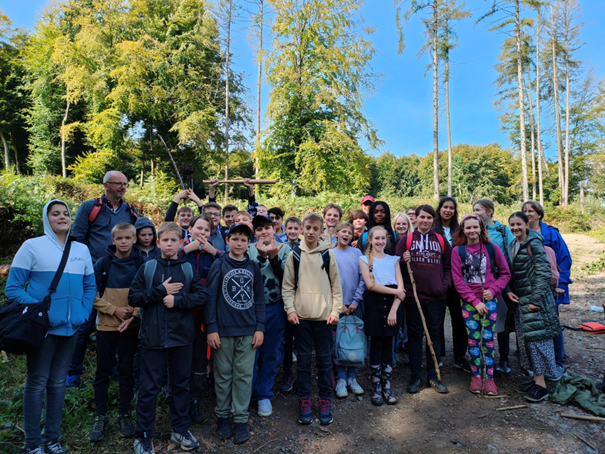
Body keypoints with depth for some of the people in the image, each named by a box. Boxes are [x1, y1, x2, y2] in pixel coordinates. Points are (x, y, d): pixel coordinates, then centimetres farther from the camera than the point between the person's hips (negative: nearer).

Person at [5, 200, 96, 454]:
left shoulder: (81, 249, 9)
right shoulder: (32, 246, -4)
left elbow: (90, 286, 12)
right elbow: (13, 287, -6)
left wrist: (84, 313, 0)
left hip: (71, 327, 4)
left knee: (58, 382, 13)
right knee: (37, 383, 5)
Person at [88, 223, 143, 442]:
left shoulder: (141, 264, -2)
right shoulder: (102, 263, -2)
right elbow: (92, 294, -1)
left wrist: (133, 316, -13)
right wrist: (114, 310, -12)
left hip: (131, 326, 0)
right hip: (106, 325, 0)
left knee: (127, 370, 9)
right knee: (103, 371, 8)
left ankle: (124, 414, 23)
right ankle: (100, 416, 23)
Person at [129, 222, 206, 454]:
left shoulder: (189, 269, 2)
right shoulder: (147, 268, 0)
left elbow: (200, 297, -4)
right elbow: (133, 297, -5)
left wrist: (176, 300, -16)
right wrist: (161, 291, -13)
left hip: (182, 336, 2)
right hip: (153, 336, -1)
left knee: (181, 384, 14)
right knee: (149, 387, 8)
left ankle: (180, 429, 31)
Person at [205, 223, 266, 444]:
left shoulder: (254, 267, 6)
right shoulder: (218, 265, -1)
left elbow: (259, 299, 7)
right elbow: (210, 298, -4)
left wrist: (260, 327, 1)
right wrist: (211, 328, -8)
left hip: (248, 331, 2)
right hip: (224, 330, -1)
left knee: (244, 375, 7)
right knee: (223, 375, 10)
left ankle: (241, 418, 20)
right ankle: (222, 416, 27)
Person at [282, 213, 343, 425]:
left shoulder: (328, 254, 1)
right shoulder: (294, 255, 2)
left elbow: (336, 285, 4)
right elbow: (287, 286, 4)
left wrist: (336, 310, -3)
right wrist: (290, 309, -6)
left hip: (324, 315, 0)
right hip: (301, 315, 0)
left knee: (324, 360, 8)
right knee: (303, 360, 8)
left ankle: (325, 400, 22)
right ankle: (305, 400, 22)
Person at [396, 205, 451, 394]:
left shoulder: (441, 240, 9)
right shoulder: (406, 239, 4)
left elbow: (449, 265, 12)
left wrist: (445, 285, -3)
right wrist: (403, 261, -19)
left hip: (437, 296, 2)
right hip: (413, 295, -2)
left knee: (435, 334, 9)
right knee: (415, 334, 5)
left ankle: (433, 375, 22)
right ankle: (415, 376, 16)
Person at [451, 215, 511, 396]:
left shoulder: (492, 248, 1)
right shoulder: (457, 251, -2)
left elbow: (505, 273, 6)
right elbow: (458, 280, -4)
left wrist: (493, 289, -9)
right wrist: (475, 301, -9)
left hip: (489, 300, 0)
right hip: (468, 301, 0)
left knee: (487, 338, 1)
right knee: (473, 339, 3)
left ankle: (489, 377, 14)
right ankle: (476, 376, 17)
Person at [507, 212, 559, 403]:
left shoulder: (534, 243, -12)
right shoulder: (513, 245, 11)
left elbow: (544, 273, -16)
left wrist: (535, 299, -18)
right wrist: (509, 291, 1)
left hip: (535, 300, -8)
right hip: (520, 300, 8)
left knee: (537, 338, -3)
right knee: (525, 340, 12)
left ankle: (541, 385, 7)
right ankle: (536, 378, 25)